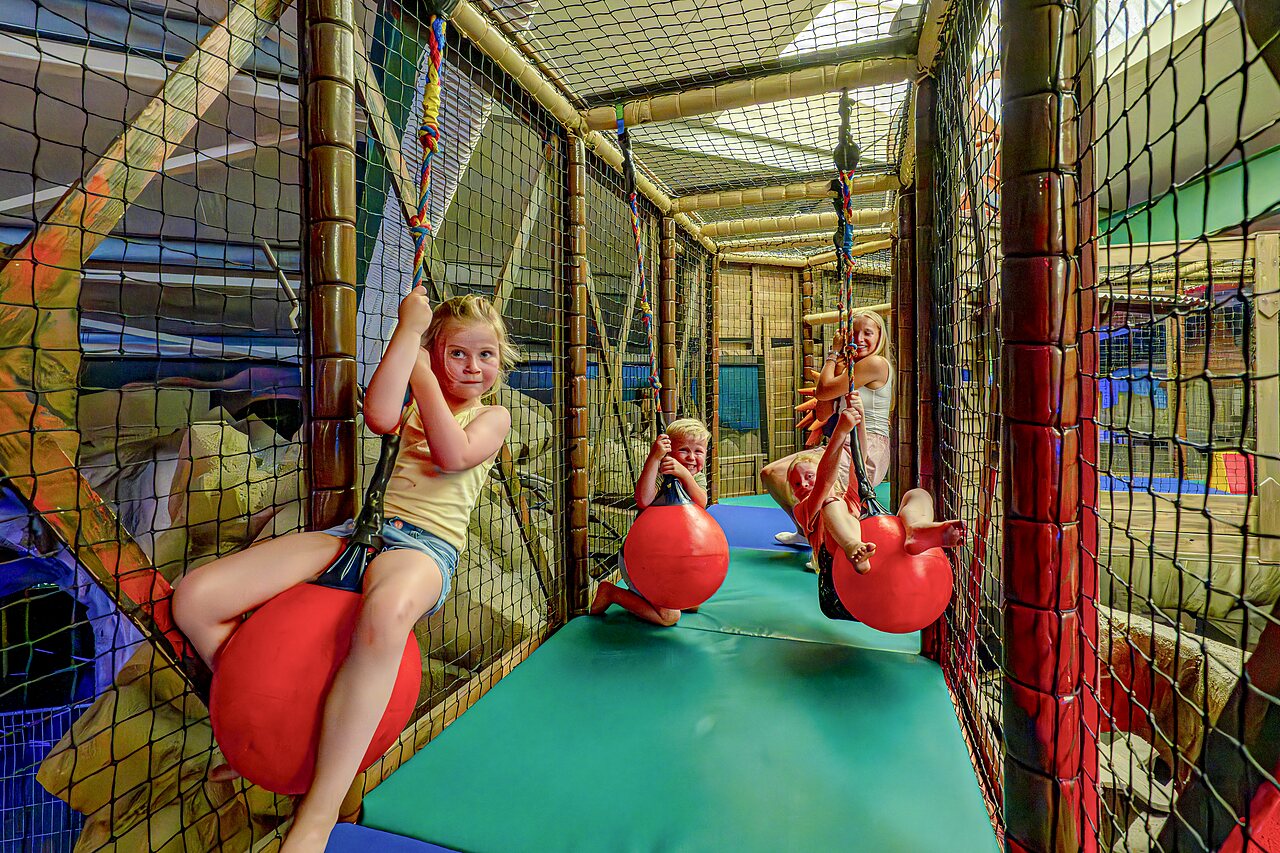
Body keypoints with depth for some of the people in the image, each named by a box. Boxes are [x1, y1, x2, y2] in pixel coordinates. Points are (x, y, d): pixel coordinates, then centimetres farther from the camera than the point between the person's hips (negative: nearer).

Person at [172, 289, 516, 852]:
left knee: (385, 616, -43)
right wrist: (408, 330, 2)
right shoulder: (411, 401, 22)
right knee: (194, 598, -10)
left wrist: (424, 376, 1)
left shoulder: (494, 416, 14)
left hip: (425, 545, -5)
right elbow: (379, 415, -5)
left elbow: (455, 454, -10)